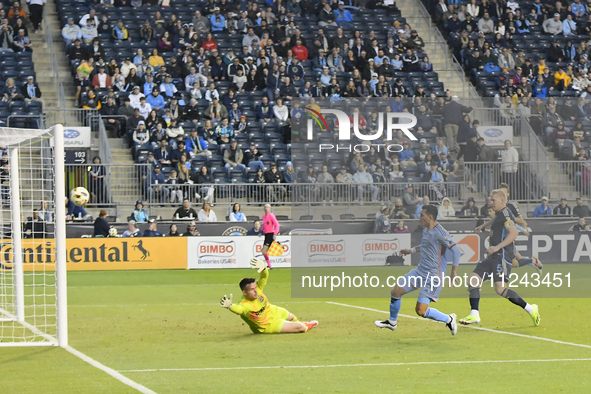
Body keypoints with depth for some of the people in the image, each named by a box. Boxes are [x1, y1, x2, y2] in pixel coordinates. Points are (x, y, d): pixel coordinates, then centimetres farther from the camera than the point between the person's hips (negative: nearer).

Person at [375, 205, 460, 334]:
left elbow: (457, 251, -21)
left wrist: (454, 272, -22)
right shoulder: (426, 230, 9)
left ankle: (449, 319, 7)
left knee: (421, 311, -14)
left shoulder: (440, 233, -20)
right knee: (396, 292, 10)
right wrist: (412, 250, 27)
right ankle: (392, 322, 32)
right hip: (420, 271, 9)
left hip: (433, 277, -9)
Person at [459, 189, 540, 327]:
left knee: (500, 289, -17)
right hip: (493, 257, 10)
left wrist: (497, 247, -23)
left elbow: (513, 233, -20)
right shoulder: (498, 215, 21)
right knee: (473, 280, 1)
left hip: (502, 256, -10)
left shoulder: (506, 214, -9)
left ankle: (530, 309, -7)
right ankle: (474, 315, -2)